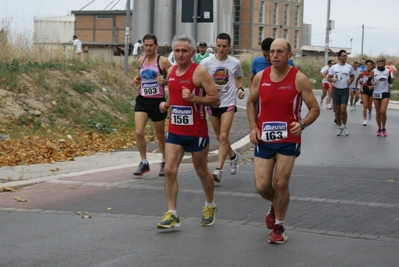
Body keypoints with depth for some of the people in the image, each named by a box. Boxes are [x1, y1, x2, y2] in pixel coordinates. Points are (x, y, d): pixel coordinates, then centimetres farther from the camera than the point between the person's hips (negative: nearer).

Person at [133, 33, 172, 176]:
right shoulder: (141, 60, 7)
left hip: (157, 101, -4)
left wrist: (165, 81, -26)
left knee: (160, 135, 10)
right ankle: (144, 162, 2)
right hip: (142, 100, 4)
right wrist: (137, 80, 3)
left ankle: (164, 162, 30)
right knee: (138, 132, -11)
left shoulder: (163, 61, -8)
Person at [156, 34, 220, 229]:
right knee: (169, 170, -7)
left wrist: (193, 98, -27)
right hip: (174, 131, 5)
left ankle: (210, 206, 34)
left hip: (196, 132, -5)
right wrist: (167, 105, 3)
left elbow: (215, 100, -15)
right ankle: (172, 214, -3)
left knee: (201, 171, 11)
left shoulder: (200, 72, -13)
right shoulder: (171, 71, 7)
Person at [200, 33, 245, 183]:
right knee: (219, 137, 15)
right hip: (212, 103, 2)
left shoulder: (235, 63, -3)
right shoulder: (206, 62, -6)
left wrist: (240, 89, -1)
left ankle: (218, 170, -10)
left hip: (228, 104, -2)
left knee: (223, 136, -12)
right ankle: (233, 155, 43)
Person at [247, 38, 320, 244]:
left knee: (280, 184, -5)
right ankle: (275, 206, 35)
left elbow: (315, 109, -5)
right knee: (261, 186, 0)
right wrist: (253, 127, 1)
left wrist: (302, 124, -24)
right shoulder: (260, 77, 0)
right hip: (264, 139, 3)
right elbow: (251, 103, 15)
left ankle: (279, 227, 14)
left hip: (288, 140, -3)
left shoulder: (299, 79, -9)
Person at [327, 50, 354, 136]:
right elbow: (328, 77, 5)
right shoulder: (333, 67, 0)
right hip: (336, 90, 1)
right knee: (337, 110, 6)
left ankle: (344, 126, 9)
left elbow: (352, 76, 16)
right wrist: (332, 79, -18)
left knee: (343, 109, -11)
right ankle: (339, 127, 19)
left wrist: (350, 80, -6)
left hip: (345, 90, -1)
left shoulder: (349, 67, 2)